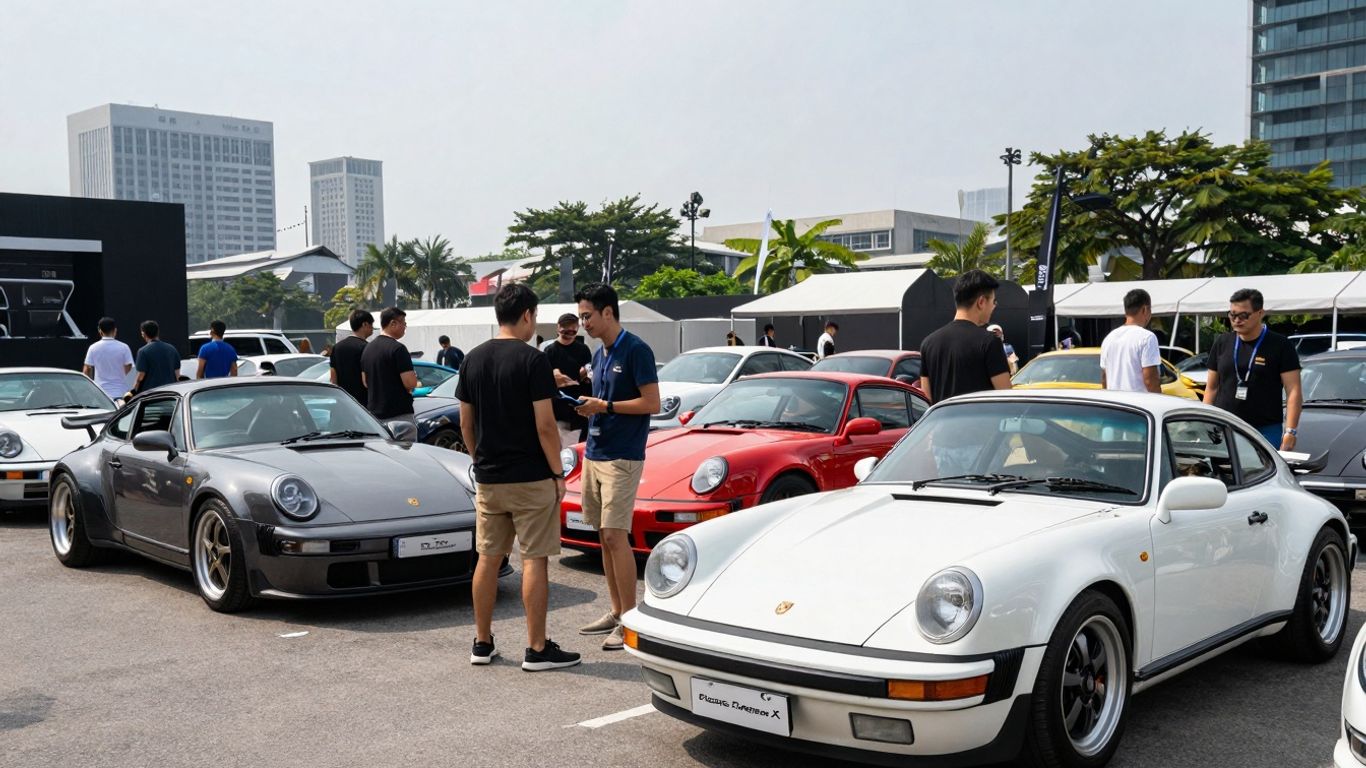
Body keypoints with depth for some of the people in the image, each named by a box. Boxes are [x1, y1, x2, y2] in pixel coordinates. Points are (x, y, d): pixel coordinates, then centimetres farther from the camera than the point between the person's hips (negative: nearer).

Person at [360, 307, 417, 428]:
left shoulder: (368, 348, 12)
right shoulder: (397, 348, -14)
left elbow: (365, 382, 18)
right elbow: (410, 382, -19)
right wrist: (414, 375, 2)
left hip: (375, 412, 8)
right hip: (399, 414, -8)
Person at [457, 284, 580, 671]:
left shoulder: (473, 359, 6)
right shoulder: (532, 360, -13)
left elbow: (465, 423, 10)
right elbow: (545, 425, -15)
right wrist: (558, 472, -6)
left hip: (488, 478, 6)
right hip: (531, 478, -6)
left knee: (487, 558, 12)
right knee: (534, 560, 0)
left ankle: (482, 643, 20)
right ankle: (537, 649, 4)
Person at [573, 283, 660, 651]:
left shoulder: (636, 350, -10)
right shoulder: (599, 354, 16)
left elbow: (652, 403, -14)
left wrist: (605, 406, -17)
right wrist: (587, 405, 2)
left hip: (621, 457, -8)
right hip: (594, 454, 8)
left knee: (615, 536, -11)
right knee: (605, 537, 10)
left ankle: (629, 619, -5)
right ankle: (616, 611, 18)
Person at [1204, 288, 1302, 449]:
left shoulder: (1280, 346, 0)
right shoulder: (1222, 343, 12)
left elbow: (1293, 391, -4)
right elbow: (1211, 388, 15)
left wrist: (1290, 431, -13)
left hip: (1265, 431, -3)